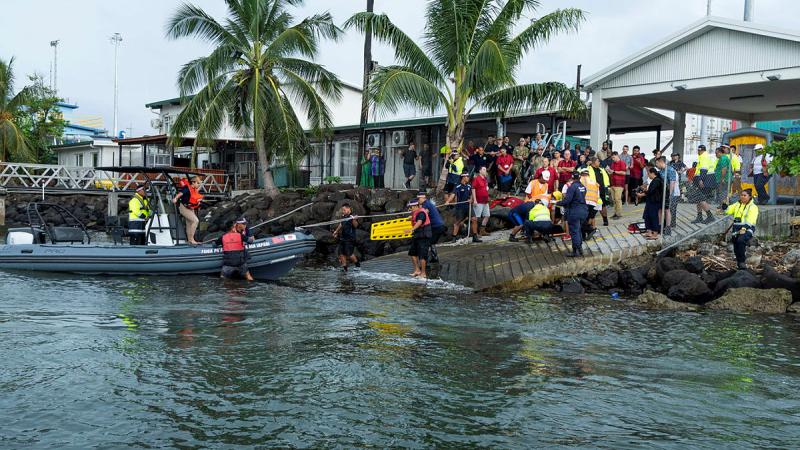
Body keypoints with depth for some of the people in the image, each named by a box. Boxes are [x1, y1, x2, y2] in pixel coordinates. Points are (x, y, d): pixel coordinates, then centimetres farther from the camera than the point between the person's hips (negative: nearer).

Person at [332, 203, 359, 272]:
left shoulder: (352, 217, -13)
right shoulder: (343, 217, 10)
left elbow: (355, 225, -28)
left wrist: (354, 220, -47)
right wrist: (336, 231, 37)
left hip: (350, 239, -8)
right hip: (342, 238, 8)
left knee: (349, 253, -10)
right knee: (341, 253, 5)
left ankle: (357, 264, 11)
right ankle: (344, 267, 14)